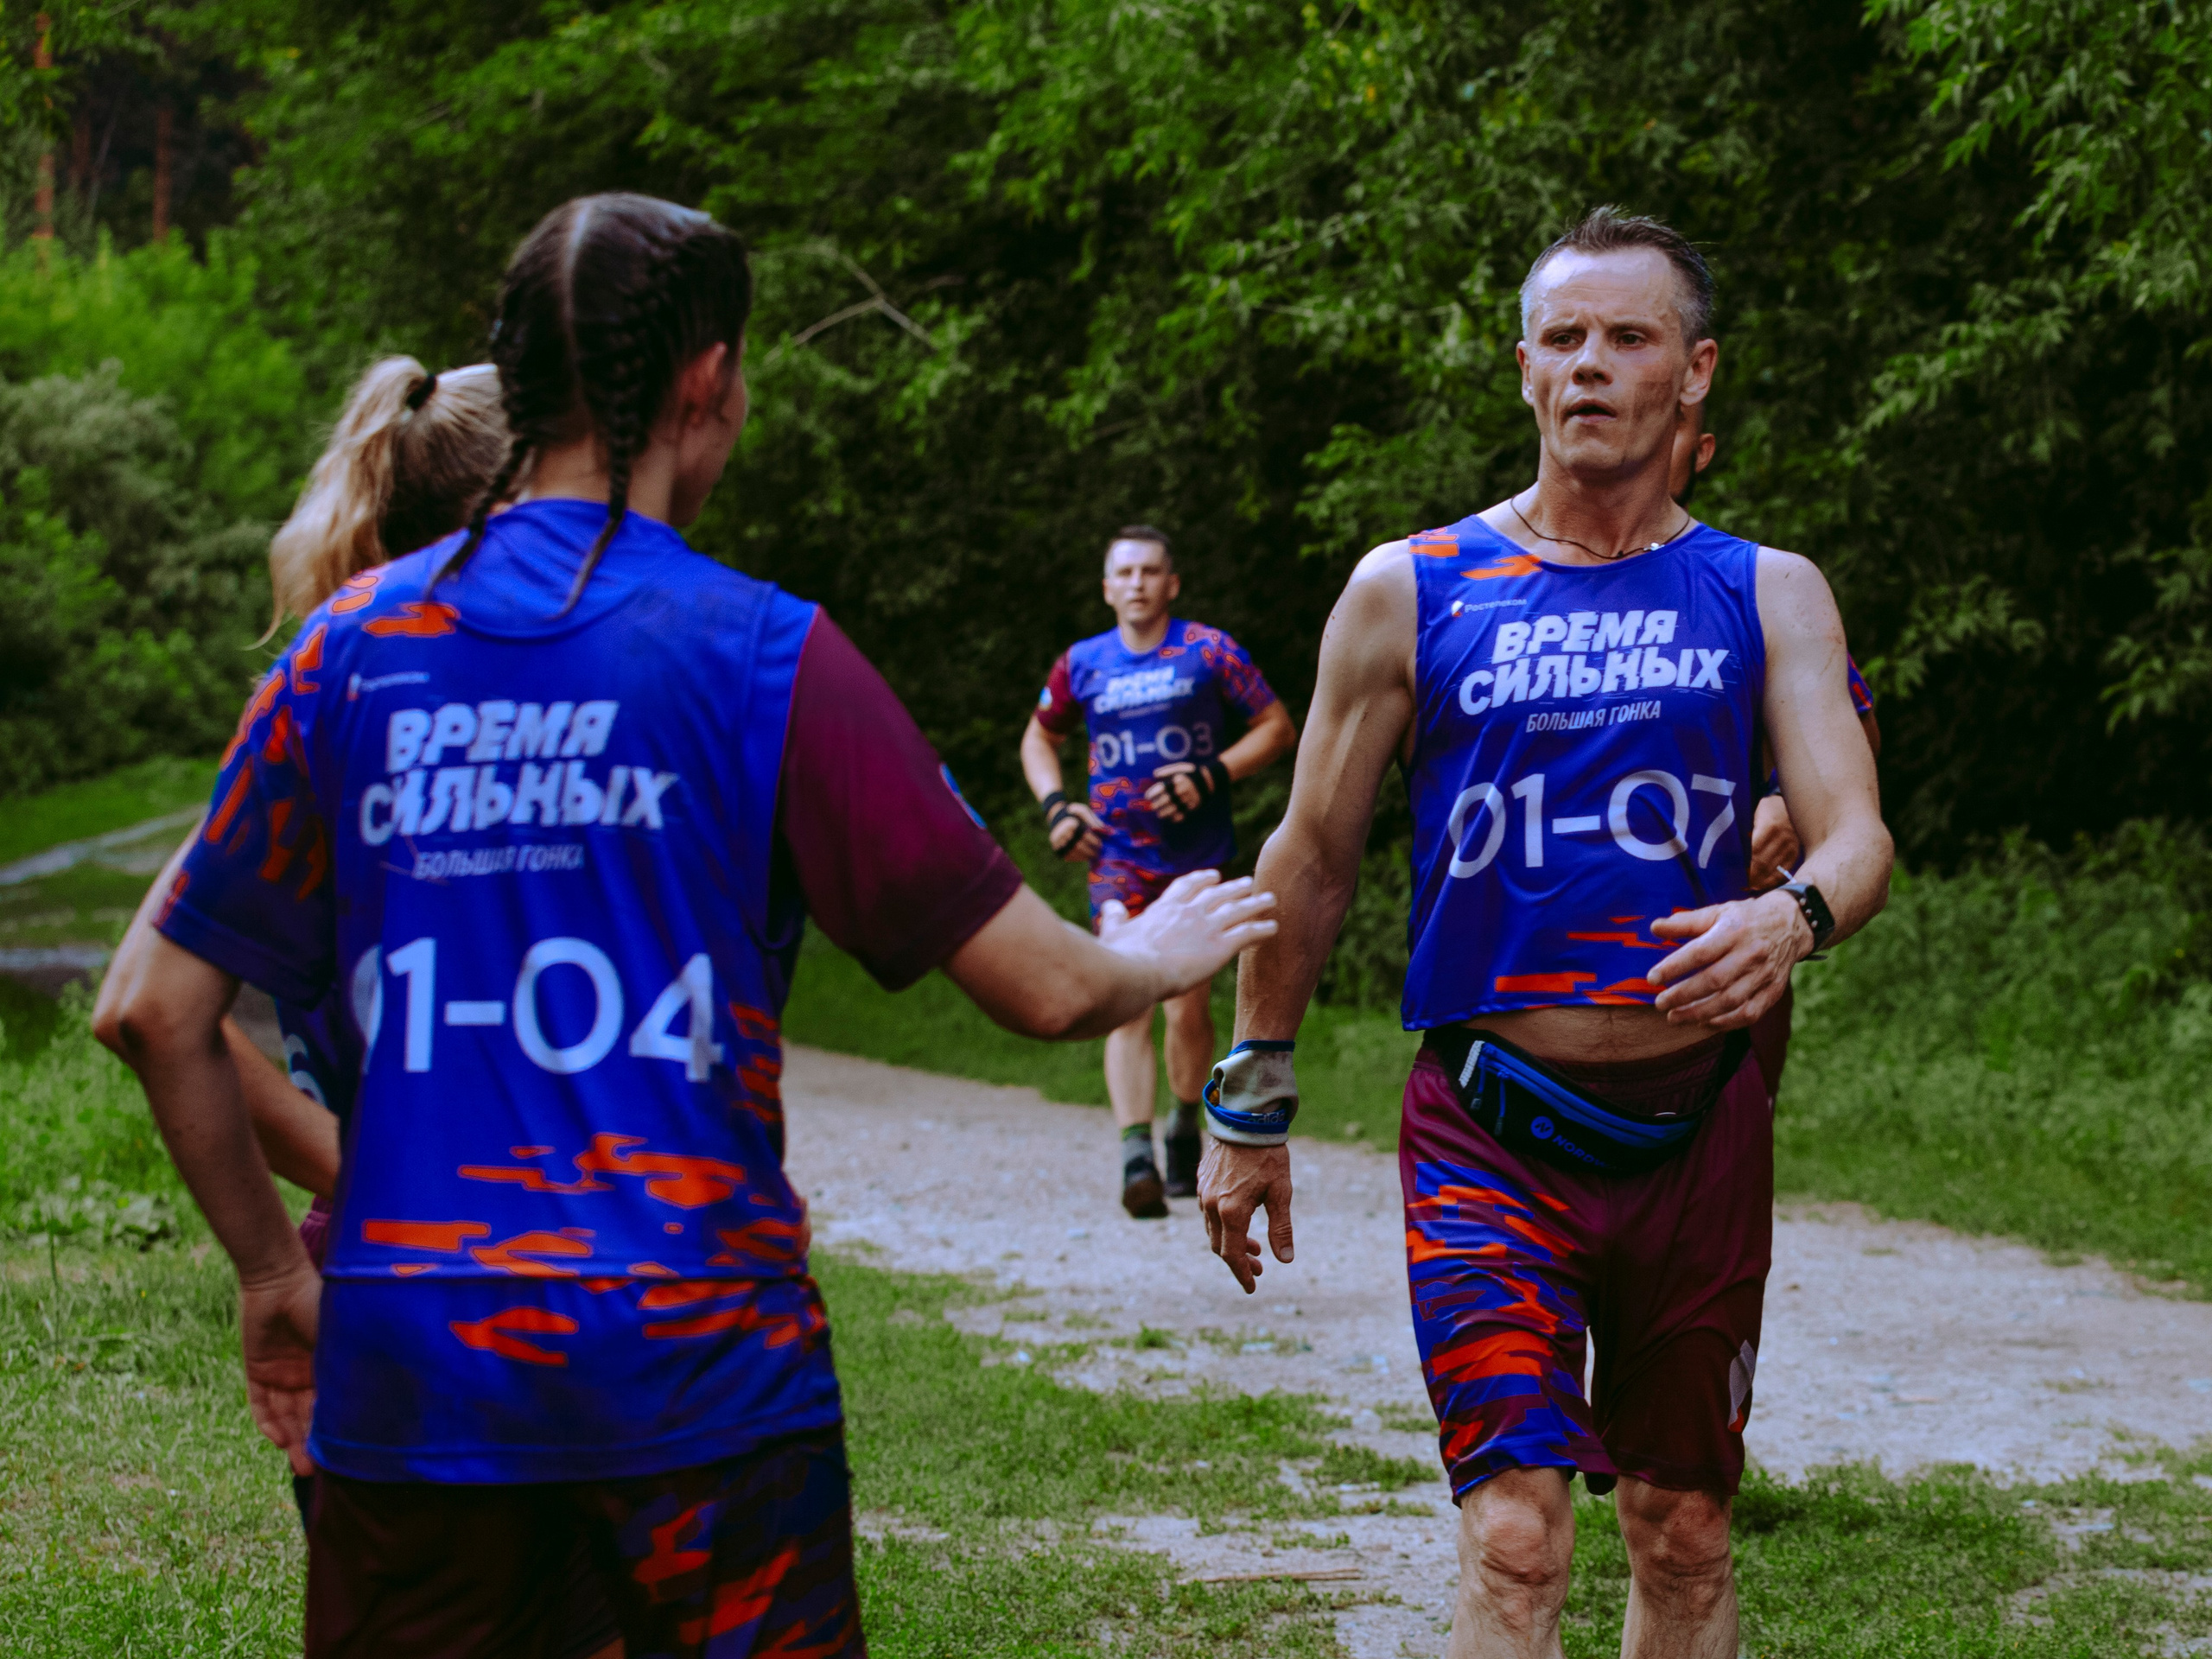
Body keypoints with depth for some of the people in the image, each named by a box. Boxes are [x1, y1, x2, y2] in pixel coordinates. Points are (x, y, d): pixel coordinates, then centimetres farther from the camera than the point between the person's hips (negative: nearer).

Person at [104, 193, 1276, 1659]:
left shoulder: (353, 648, 4)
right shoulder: (764, 654, -6)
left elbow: (162, 1013, 6)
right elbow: (1042, 989, -4)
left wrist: (274, 1270, 17)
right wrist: (1160, 956, 18)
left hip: (409, 1363, 3)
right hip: (699, 1363, -3)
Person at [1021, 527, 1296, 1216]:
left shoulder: (1208, 652, -1)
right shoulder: (1082, 665, 6)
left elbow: (1277, 727, 2)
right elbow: (1040, 737, 23)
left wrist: (1212, 775, -12)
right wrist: (1054, 806, 5)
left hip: (1198, 856, 0)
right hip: (1118, 857, 1)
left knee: (1189, 1009, 5)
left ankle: (1185, 1129, 30)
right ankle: (1136, 1157, -24)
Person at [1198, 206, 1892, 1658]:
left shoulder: (1767, 596, 5)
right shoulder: (1411, 591, 2)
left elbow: (1856, 835, -7)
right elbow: (1312, 859, 9)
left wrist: (1793, 917, -31)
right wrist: (1250, 1112, 10)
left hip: (1698, 1129, 2)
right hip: (1492, 1136, -2)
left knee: (1685, 1539, 11)